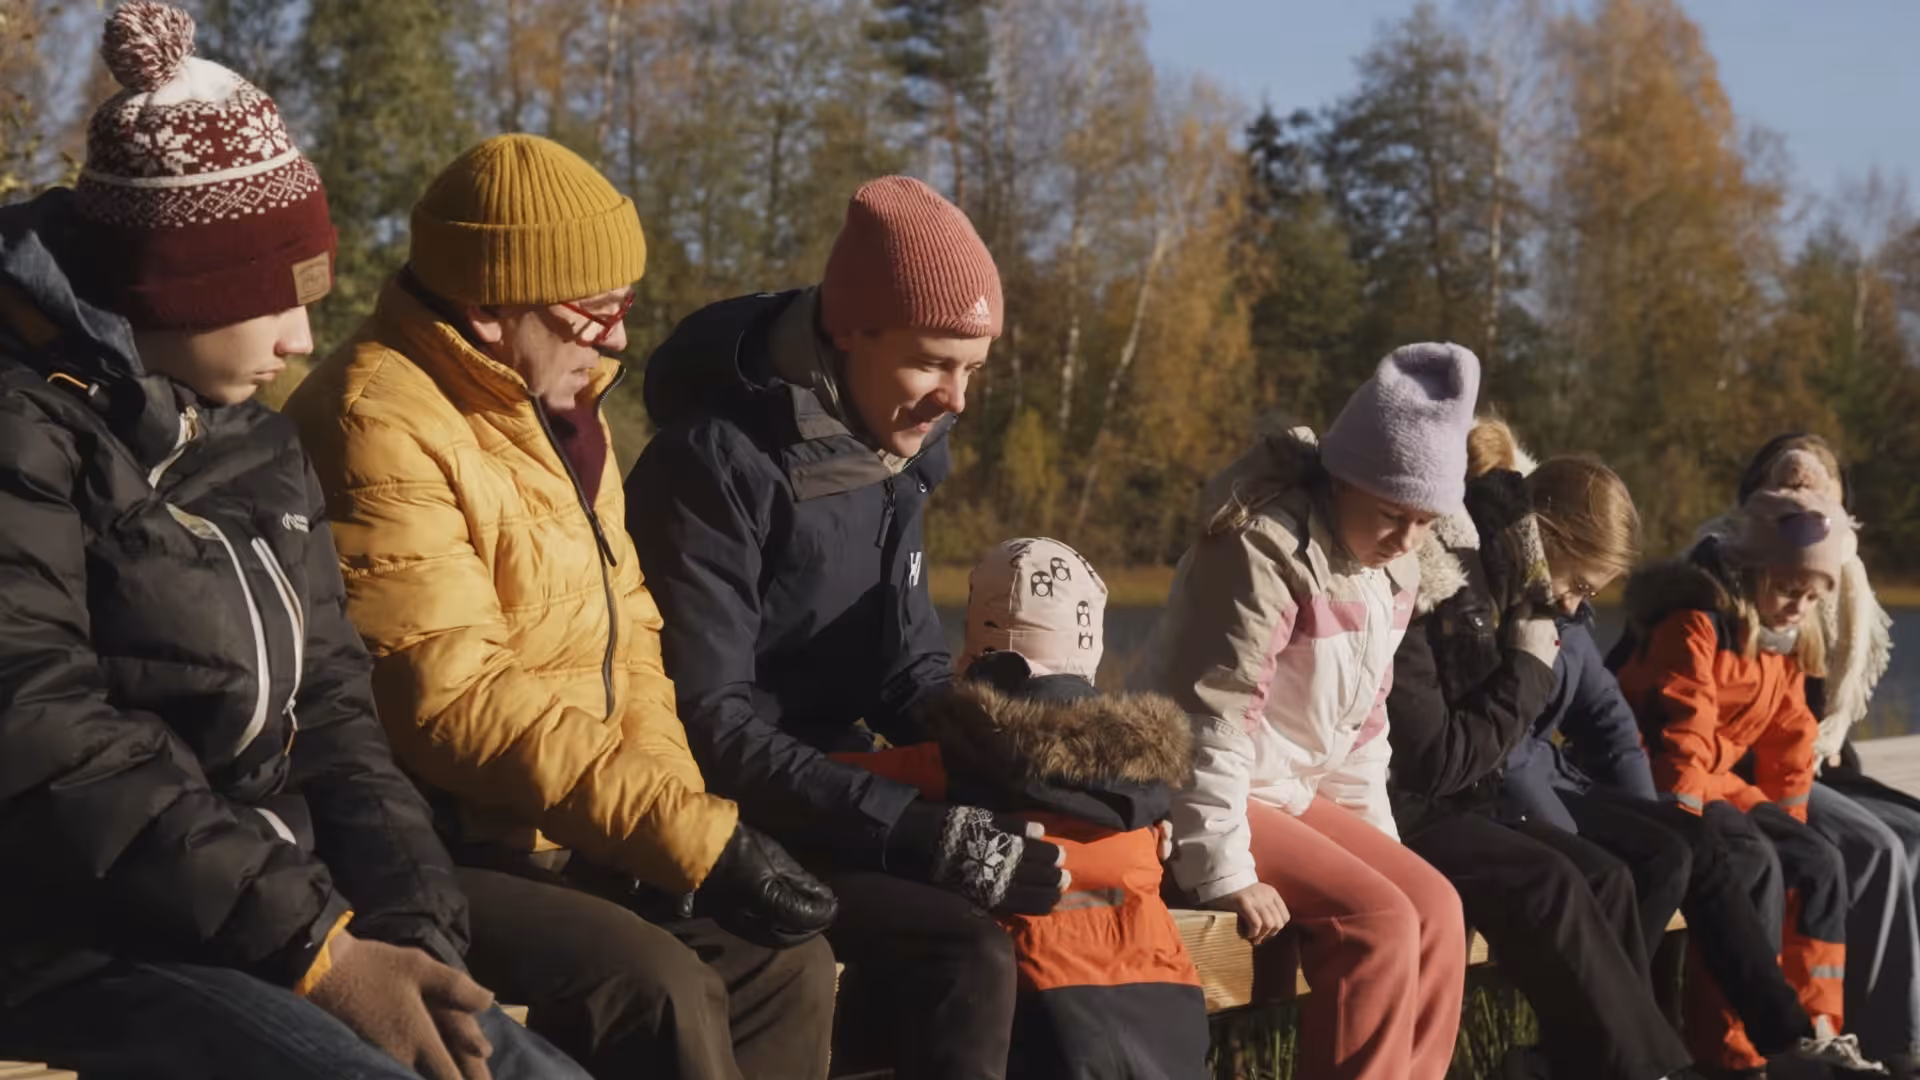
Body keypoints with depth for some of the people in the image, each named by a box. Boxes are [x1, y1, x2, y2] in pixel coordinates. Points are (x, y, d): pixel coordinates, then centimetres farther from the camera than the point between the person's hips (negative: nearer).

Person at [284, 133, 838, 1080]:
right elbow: (456, 703, -27)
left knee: (783, 963, 0)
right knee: (659, 991, -25)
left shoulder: (555, 407, 12)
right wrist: (698, 840, -27)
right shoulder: (382, 425, -20)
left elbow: (624, 631, 12)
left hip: (554, 841, 9)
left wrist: (671, 822, -7)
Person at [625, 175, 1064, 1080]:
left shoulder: (894, 451, 5)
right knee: (962, 955, -25)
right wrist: (919, 834, -28)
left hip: (829, 794, 8)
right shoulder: (718, 463, -20)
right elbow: (704, 728, -24)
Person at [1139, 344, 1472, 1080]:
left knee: (1435, 906, -4)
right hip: (1209, 800, -9)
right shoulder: (1264, 552, -22)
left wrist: (1374, 838, 9)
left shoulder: (1392, 569, 6)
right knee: (1377, 921, -21)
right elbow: (1211, 722, -25)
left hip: (1293, 793, 9)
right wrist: (1224, 871, -26)